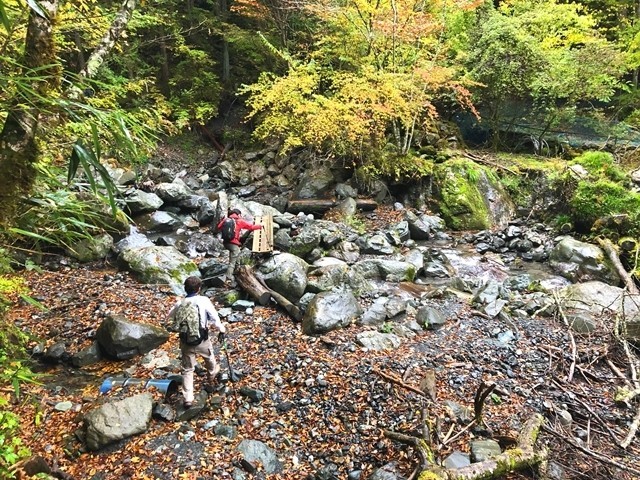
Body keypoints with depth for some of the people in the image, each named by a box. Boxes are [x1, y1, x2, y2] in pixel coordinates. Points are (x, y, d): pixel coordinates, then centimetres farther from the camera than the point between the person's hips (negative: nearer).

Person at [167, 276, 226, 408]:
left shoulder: (180, 304, -8)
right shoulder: (204, 301, -17)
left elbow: (169, 317, 11)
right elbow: (215, 318, -17)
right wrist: (222, 330, -3)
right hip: (202, 340, -1)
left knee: (187, 370, 12)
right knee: (209, 358, 30)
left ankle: (188, 399, 10)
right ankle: (212, 374, 57)